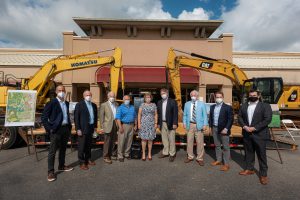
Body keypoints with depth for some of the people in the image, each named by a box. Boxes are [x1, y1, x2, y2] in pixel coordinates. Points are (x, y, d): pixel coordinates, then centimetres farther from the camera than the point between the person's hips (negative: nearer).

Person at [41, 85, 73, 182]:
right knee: (52, 151, 2)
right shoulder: (51, 103, -8)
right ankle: (51, 171, 13)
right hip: (56, 130, -6)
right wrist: (49, 129, -13)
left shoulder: (67, 103, 11)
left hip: (66, 129, 6)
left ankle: (61, 166, 32)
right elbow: (43, 117, -9)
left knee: (63, 149, 17)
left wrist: (70, 126, 10)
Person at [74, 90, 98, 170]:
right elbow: (76, 117, -9)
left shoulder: (94, 105, 10)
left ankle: (88, 159, 29)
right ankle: (82, 162, 15)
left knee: (89, 145, 15)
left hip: (91, 128, 6)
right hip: (83, 129, -5)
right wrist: (78, 129, -13)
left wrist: (95, 126, 13)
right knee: (82, 146, 3)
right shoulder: (79, 105, -7)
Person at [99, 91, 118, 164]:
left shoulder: (116, 104, 10)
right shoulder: (104, 105, -1)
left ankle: (112, 154, 27)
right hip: (108, 125, -4)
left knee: (113, 141, 12)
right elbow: (101, 116, -2)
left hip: (115, 125, 4)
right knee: (107, 142, 3)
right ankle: (106, 157, 14)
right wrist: (102, 125, -6)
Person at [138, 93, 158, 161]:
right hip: (144, 124, -1)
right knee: (144, 139, 0)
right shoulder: (142, 105, 4)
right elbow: (139, 115, 2)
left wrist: (156, 123, 0)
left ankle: (149, 154, 19)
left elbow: (156, 115, 8)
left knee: (150, 139, 5)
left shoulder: (154, 105, 8)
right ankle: (143, 154, 12)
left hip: (151, 124, 1)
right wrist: (139, 124, -5)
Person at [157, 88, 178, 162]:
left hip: (170, 124, -4)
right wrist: (159, 123, 7)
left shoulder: (173, 101, -5)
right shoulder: (159, 102, 9)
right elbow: (158, 114, 11)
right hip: (162, 123, 5)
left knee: (171, 139, 3)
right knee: (164, 139, 13)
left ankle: (172, 154, 16)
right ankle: (165, 152, 27)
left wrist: (175, 123, -14)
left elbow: (175, 113, -9)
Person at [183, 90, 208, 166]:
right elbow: (185, 115, 11)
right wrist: (184, 123, -1)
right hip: (190, 125, 2)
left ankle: (200, 158, 17)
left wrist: (205, 124, -8)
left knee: (200, 142, 2)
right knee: (189, 141, 9)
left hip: (199, 125, -2)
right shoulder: (187, 104, 9)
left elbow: (205, 115, 1)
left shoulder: (202, 104, 4)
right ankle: (190, 157, 26)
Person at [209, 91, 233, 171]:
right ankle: (218, 160, 31)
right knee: (217, 145, 16)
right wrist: (211, 127, 9)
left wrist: (226, 129, -18)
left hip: (223, 130, -5)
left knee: (225, 147, 5)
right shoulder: (212, 107, 8)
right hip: (214, 129, 6)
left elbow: (230, 119, -11)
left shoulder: (228, 107, -8)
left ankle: (226, 164, 15)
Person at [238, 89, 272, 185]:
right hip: (247, 134, 4)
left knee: (261, 154, 3)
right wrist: (244, 126, -9)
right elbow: (240, 117, 8)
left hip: (259, 134, -4)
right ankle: (249, 169, 30)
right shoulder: (243, 106, 10)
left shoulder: (265, 106, -3)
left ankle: (263, 174, 16)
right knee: (248, 152, 15)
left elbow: (267, 119, -12)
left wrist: (254, 128, -17)